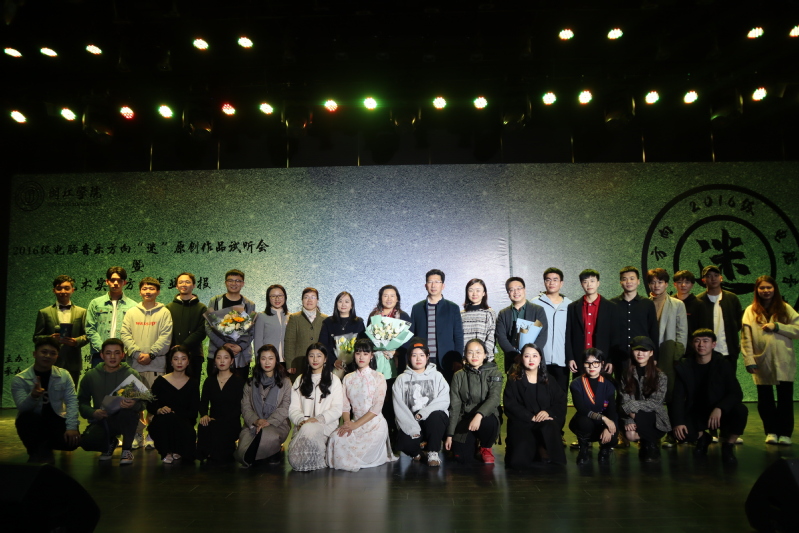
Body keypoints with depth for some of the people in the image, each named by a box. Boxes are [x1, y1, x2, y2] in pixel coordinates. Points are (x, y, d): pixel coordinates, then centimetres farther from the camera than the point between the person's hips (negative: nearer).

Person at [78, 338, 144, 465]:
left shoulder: (132, 375, -5)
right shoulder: (90, 376, 2)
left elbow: (142, 403, -11)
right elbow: (82, 402, 5)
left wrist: (134, 405, -36)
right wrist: (93, 412, -16)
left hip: (124, 420, -2)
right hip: (101, 421, 2)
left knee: (128, 410, -35)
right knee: (86, 441, -28)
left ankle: (127, 449, -11)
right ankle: (109, 443, 12)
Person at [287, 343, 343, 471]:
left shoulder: (334, 380, 12)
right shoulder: (300, 381, 21)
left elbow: (337, 409, 1)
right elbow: (293, 409, 10)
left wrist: (319, 419, -15)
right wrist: (301, 420, -12)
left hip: (326, 425, -1)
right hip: (303, 426, 2)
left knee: (309, 429, -37)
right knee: (295, 460, -27)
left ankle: (319, 461, -13)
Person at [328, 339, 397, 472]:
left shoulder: (378, 378, -1)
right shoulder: (348, 378, 12)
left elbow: (377, 407, -9)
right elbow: (345, 405, 5)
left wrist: (356, 424, -17)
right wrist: (347, 422, -16)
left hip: (375, 423, -3)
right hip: (354, 423, 4)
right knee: (336, 437, -24)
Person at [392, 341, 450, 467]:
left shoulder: (437, 376, 9)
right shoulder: (402, 379, 8)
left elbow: (444, 401, -6)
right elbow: (399, 407, -3)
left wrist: (424, 413, -20)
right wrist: (412, 428, -17)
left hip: (433, 419, 0)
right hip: (410, 421, 0)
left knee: (436, 415, -34)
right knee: (404, 443, -29)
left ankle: (433, 453, -11)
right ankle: (418, 451, 8)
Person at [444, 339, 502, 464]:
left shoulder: (494, 373, -1)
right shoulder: (459, 376, 5)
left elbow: (494, 398, -17)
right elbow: (454, 405, 4)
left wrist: (479, 415, -36)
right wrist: (449, 435, 0)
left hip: (486, 416, -1)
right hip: (464, 418, 1)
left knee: (488, 422, -37)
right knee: (462, 458, -17)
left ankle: (486, 447, -1)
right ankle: (473, 443, 21)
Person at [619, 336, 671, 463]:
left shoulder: (660, 375, -5)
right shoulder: (627, 374, 3)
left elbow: (656, 402, -13)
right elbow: (624, 400, -5)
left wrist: (632, 406, -23)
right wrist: (629, 420, -21)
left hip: (656, 419, -2)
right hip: (634, 416, 2)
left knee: (639, 416, -34)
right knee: (631, 435, -29)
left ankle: (652, 445, -4)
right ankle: (647, 442, 10)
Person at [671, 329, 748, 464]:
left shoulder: (723, 366, -6)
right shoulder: (684, 367, -3)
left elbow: (737, 393, -15)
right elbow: (678, 397, -8)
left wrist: (719, 408, -33)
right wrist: (678, 422, -23)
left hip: (720, 413, -1)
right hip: (696, 414, 1)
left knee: (740, 410, -32)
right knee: (681, 433, -28)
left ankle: (728, 446, -2)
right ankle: (702, 437, 13)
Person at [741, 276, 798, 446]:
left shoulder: (785, 309, 7)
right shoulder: (750, 311, 5)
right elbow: (745, 338, -1)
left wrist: (777, 326, -12)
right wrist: (749, 360, -9)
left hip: (783, 362, 0)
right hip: (762, 362, 0)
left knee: (785, 398, 2)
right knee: (765, 400, 6)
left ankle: (785, 433, 14)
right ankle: (771, 431, 19)